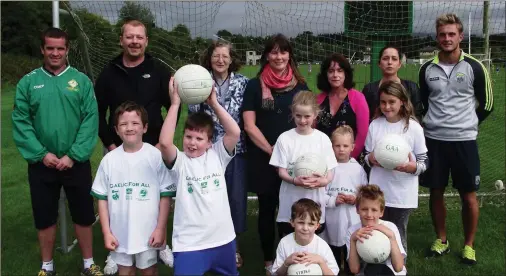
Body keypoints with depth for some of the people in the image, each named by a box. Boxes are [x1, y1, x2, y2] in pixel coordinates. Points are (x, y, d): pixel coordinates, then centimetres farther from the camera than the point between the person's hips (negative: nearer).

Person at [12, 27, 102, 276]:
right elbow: (20, 123, -4)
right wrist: (41, 154, -13)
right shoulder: (28, 82, 0)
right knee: (44, 217, 12)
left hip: (76, 162, 0)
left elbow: (90, 121, -7)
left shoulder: (81, 81, -1)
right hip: (41, 164, 1)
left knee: (83, 215, 10)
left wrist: (73, 155, -14)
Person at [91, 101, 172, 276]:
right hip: (119, 233, 2)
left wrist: (160, 228, -8)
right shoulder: (109, 160, -3)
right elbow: (102, 198, 3)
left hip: (148, 232, -2)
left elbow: (165, 196, -6)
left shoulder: (156, 156, -10)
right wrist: (106, 232, -1)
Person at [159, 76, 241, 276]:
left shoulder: (217, 155, 1)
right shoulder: (180, 161, -7)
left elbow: (235, 133, -13)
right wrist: (175, 104, -23)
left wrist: (214, 104, -15)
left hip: (223, 237, 4)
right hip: (189, 243, -3)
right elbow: (165, 142, -26)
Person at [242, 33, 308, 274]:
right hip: (263, 158, -1)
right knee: (267, 209, 7)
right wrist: (272, 150, -10)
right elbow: (249, 125, -4)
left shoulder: (300, 86, 7)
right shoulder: (255, 85, 0)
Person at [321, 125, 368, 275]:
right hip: (332, 219, 0)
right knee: (333, 254, 14)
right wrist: (333, 201, -18)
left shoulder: (358, 169, 1)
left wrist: (356, 200, -14)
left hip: (352, 219, 1)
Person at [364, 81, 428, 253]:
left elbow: (424, 162, -4)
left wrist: (410, 166, -24)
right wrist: (371, 159, -12)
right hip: (378, 192, 2)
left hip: (403, 193, -2)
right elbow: (366, 157, 10)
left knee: (398, 238, 10)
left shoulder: (413, 127, -7)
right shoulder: (374, 125, 1)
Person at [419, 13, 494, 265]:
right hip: (434, 139, 2)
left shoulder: (474, 67, -6)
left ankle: (469, 245, 20)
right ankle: (441, 239, 26)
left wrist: (466, 123, 10)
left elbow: (486, 103, 3)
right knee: (436, 192, 10)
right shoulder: (427, 69, 2)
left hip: (464, 140, -2)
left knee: (469, 195, 4)